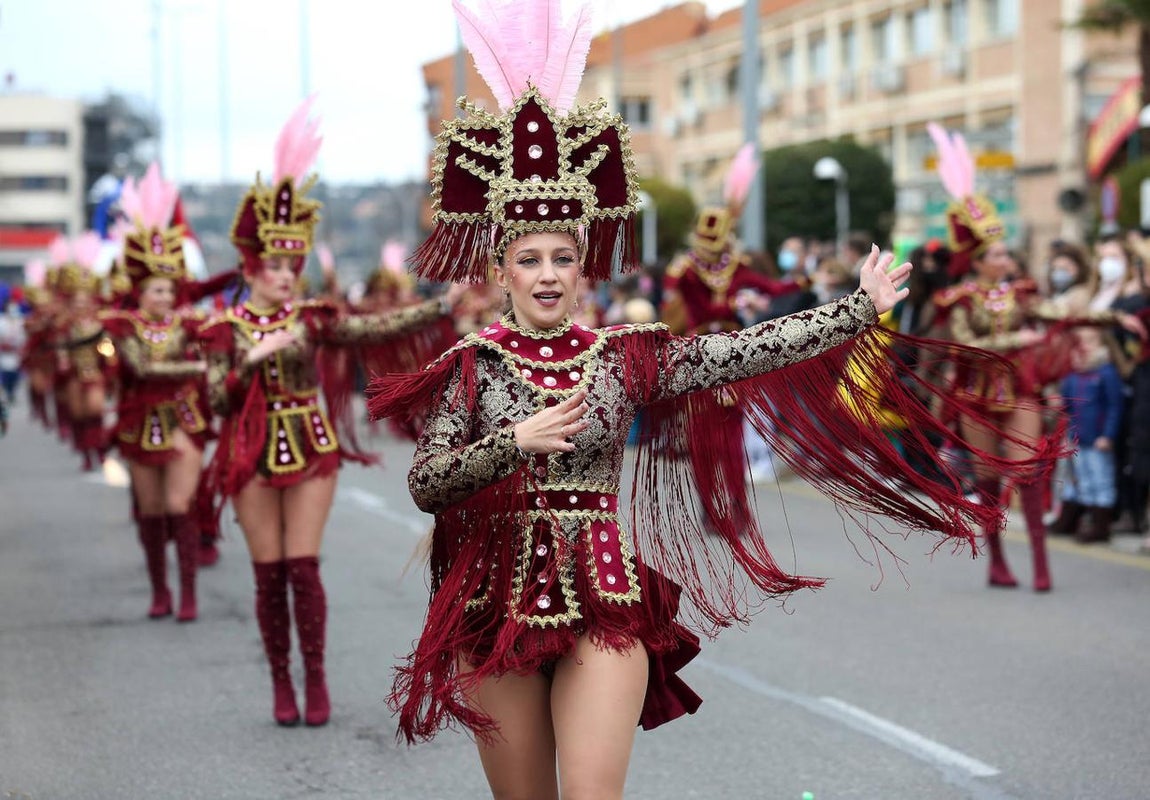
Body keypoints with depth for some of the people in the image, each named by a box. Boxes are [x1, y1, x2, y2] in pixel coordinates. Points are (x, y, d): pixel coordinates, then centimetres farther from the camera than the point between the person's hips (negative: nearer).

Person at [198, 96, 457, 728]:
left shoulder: (313, 318, 3)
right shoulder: (226, 330, 1)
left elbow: (376, 329, -7)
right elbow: (219, 402, -5)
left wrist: (441, 307, -17)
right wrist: (252, 360, -19)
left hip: (311, 451, 0)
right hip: (253, 459, 0)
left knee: (303, 566, -4)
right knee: (269, 573, 3)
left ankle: (316, 680, 5)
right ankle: (281, 683, 13)